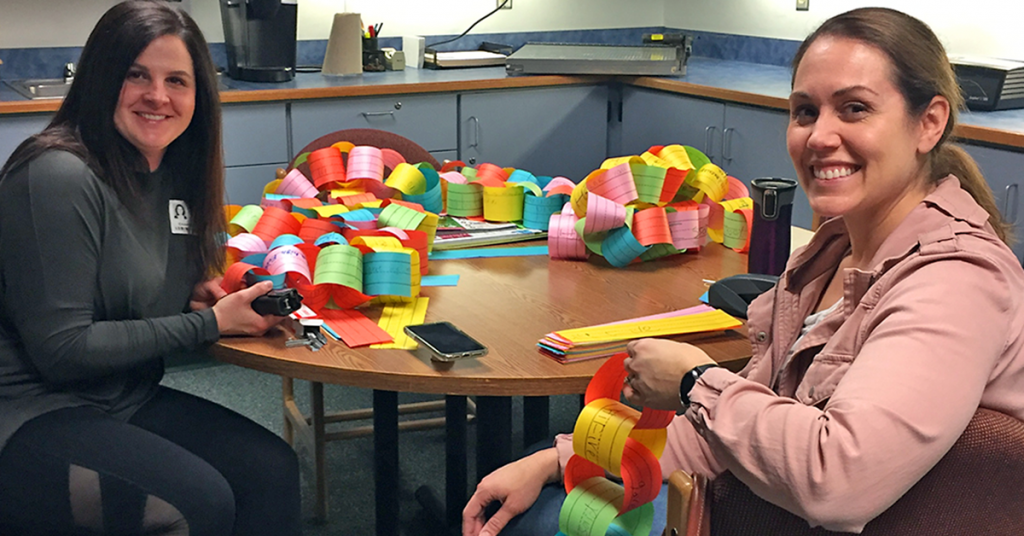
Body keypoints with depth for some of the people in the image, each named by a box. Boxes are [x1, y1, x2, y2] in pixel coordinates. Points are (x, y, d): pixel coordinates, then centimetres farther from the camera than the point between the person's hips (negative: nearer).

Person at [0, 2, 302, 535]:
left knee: (272, 467, -9)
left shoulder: (170, 171, 6)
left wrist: (197, 294, -2)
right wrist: (209, 323, -17)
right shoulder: (60, 177, -20)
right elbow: (62, 348, -21)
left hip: (127, 400, 8)